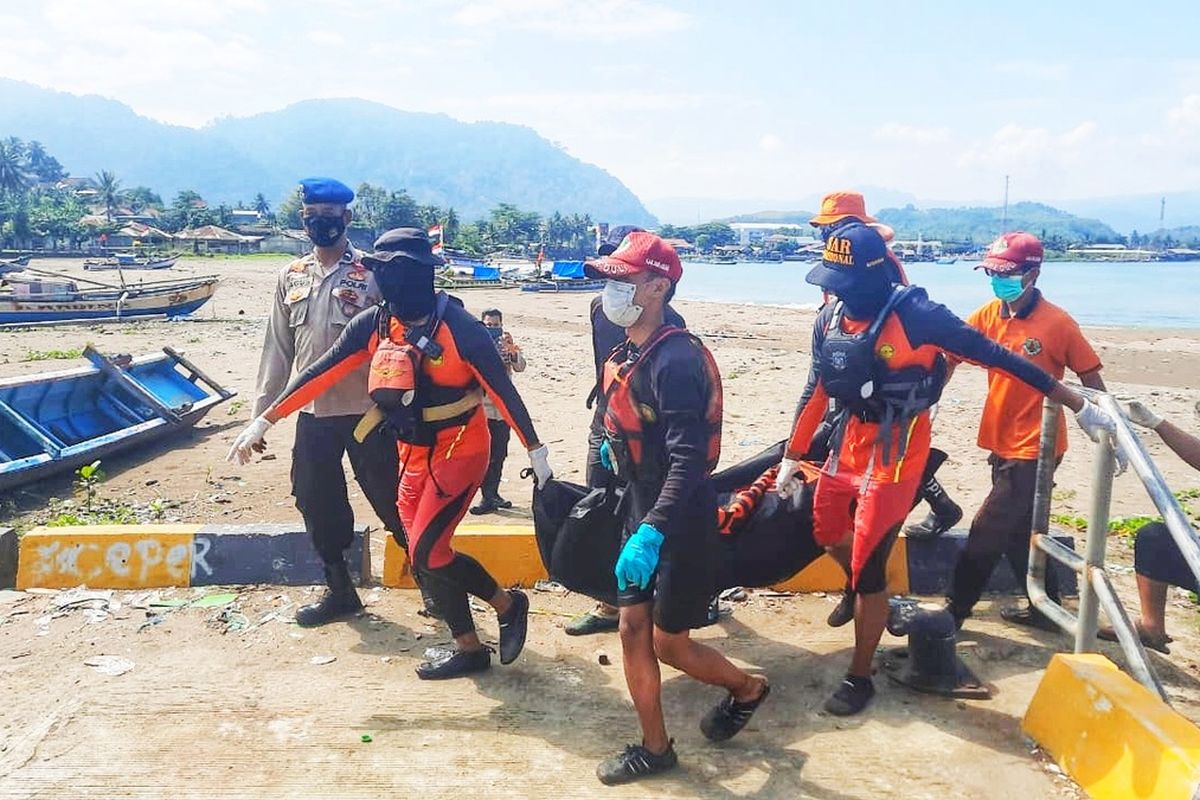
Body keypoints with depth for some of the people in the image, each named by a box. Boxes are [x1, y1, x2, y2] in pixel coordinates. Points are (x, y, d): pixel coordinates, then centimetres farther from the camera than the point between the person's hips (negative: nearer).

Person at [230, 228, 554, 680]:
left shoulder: (458, 327, -20)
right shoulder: (374, 324, -3)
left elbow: (501, 388, -15)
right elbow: (322, 373, -1)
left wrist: (535, 451, -11)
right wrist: (265, 421, -1)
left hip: (459, 451, -7)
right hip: (414, 455, 7)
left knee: (426, 553, -11)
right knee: (425, 554, 9)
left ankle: (508, 604, 10)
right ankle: (467, 648, 23)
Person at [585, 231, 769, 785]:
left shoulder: (676, 360, -24)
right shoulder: (626, 355, 3)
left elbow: (688, 462, -31)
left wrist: (651, 533, -36)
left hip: (681, 523, -8)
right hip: (642, 514, 8)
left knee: (669, 644, 5)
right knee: (632, 630, 11)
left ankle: (747, 688, 33)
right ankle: (655, 748, 26)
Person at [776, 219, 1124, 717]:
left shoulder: (915, 316, -21)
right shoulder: (830, 318, -2)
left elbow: (996, 357, -16)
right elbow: (817, 392, 8)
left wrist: (1077, 405, -12)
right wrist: (791, 459, 12)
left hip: (893, 457, -6)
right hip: (847, 446, 7)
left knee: (867, 568, -1)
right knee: (829, 534, 22)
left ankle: (860, 678, 18)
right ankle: (863, 594, 53)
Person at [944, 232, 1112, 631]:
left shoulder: (1058, 323, -14)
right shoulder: (987, 316, 0)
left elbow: (1091, 379, -7)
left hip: (1034, 449, -6)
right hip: (1002, 444, 7)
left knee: (987, 533, -3)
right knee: (1018, 530, 18)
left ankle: (954, 610, 11)